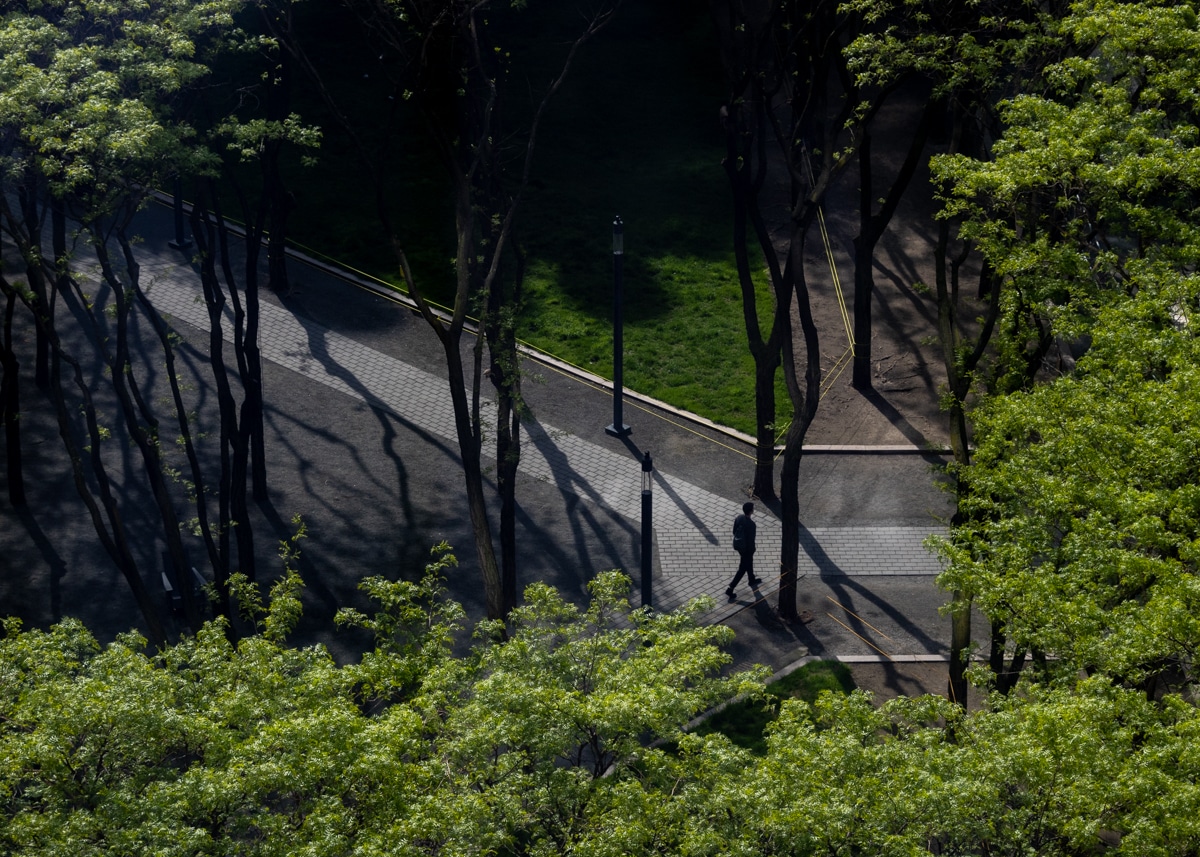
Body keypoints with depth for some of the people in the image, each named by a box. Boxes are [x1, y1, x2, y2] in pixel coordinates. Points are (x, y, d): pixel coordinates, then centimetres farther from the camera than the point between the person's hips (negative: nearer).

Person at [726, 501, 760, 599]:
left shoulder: (739, 518, -11)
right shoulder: (751, 525, -31)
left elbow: (734, 531, 2)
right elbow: (751, 540, -24)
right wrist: (751, 551, -9)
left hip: (738, 544, 8)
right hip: (746, 548, -8)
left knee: (749, 562, 31)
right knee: (742, 569, 6)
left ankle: (752, 580, 53)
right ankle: (730, 588, 5)